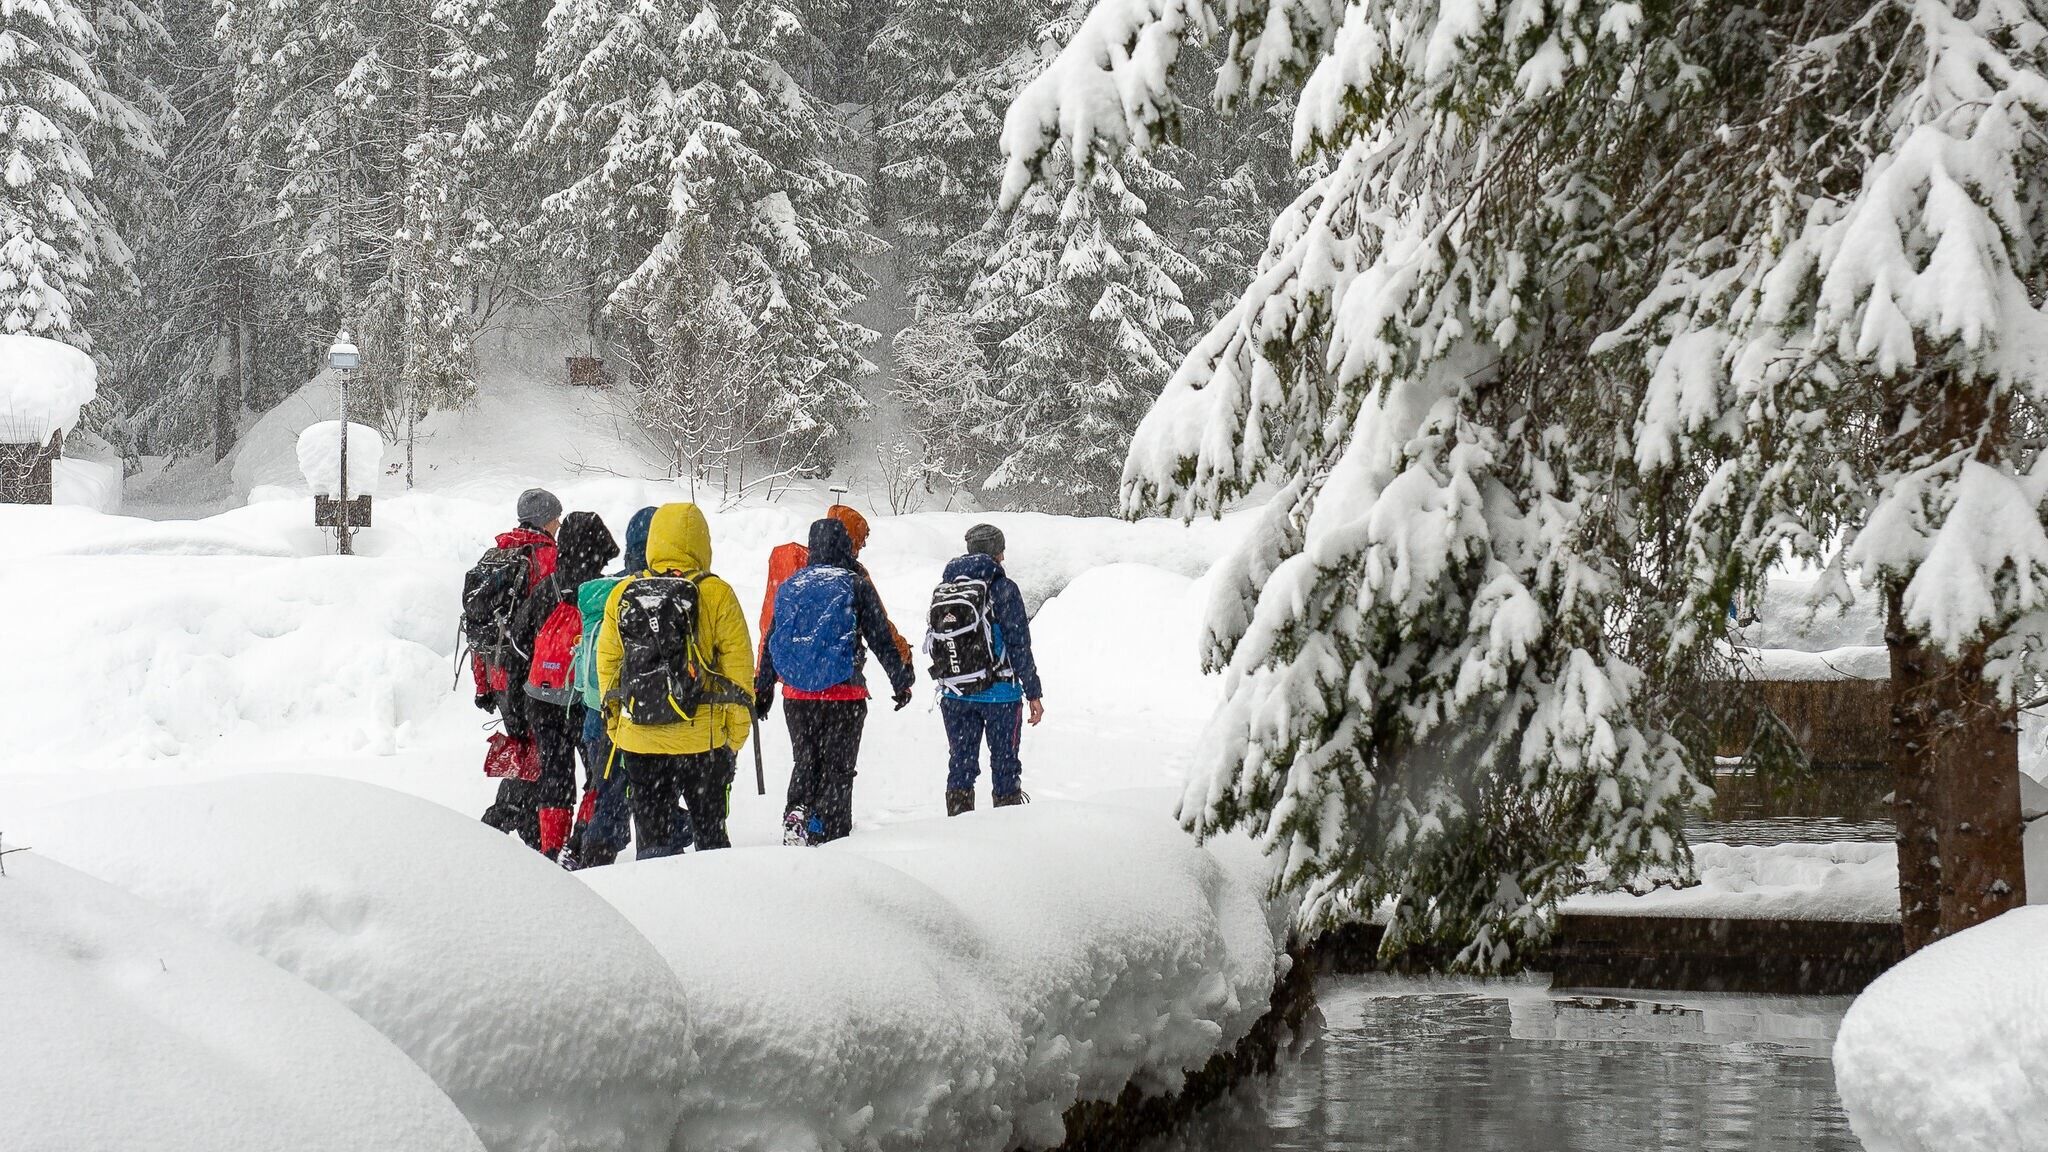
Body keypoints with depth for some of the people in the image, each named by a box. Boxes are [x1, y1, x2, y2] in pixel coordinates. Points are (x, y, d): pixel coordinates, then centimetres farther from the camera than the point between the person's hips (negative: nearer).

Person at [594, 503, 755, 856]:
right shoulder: (716, 594, -6)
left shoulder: (621, 594, 3)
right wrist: (736, 736, 4)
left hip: (638, 741, 2)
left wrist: (615, 727, 19)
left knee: (653, 835, 10)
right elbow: (738, 669, -4)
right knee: (710, 832, 11)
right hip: (702, 740, -2)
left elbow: (607, 664, 10)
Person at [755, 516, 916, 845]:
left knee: (805, 763, 17)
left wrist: (762, 691, 22)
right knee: (838, 769, 6)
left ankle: (796, 814, -4)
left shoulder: (789, 586, 8)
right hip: (844, 695, -3)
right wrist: (901, 680, 9)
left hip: (795, 696, 3)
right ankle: (830, 832, 0)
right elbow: (882, 639, -3)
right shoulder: (856, 584, -5)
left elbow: (771, 641, 13)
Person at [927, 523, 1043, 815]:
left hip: (954, 695, 4)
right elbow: (1019, 646, -10)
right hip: (1000, 693, -4)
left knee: (960, 765, 12)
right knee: (1005, 767, 5)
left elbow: (934, 643, 10)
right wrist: (1034, 693, -4)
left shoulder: (941, 591, 7)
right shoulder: (1003, 588, -9)